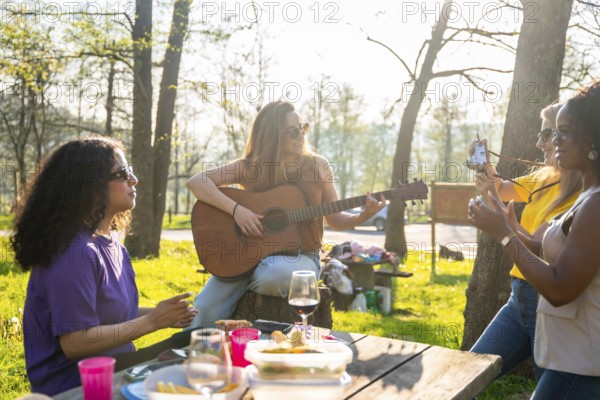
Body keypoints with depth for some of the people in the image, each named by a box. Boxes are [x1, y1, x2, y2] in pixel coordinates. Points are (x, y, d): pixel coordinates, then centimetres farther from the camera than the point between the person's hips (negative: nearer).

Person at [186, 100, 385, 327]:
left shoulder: (318, 167, 0)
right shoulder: (249, 167, -3)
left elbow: (335, 219, 6)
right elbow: (196, 182, -11)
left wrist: (365, 215, -13)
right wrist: (236, 209, -24)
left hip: (301, 257, 0)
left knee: (273, 275, -36)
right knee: (206, 309, -23)